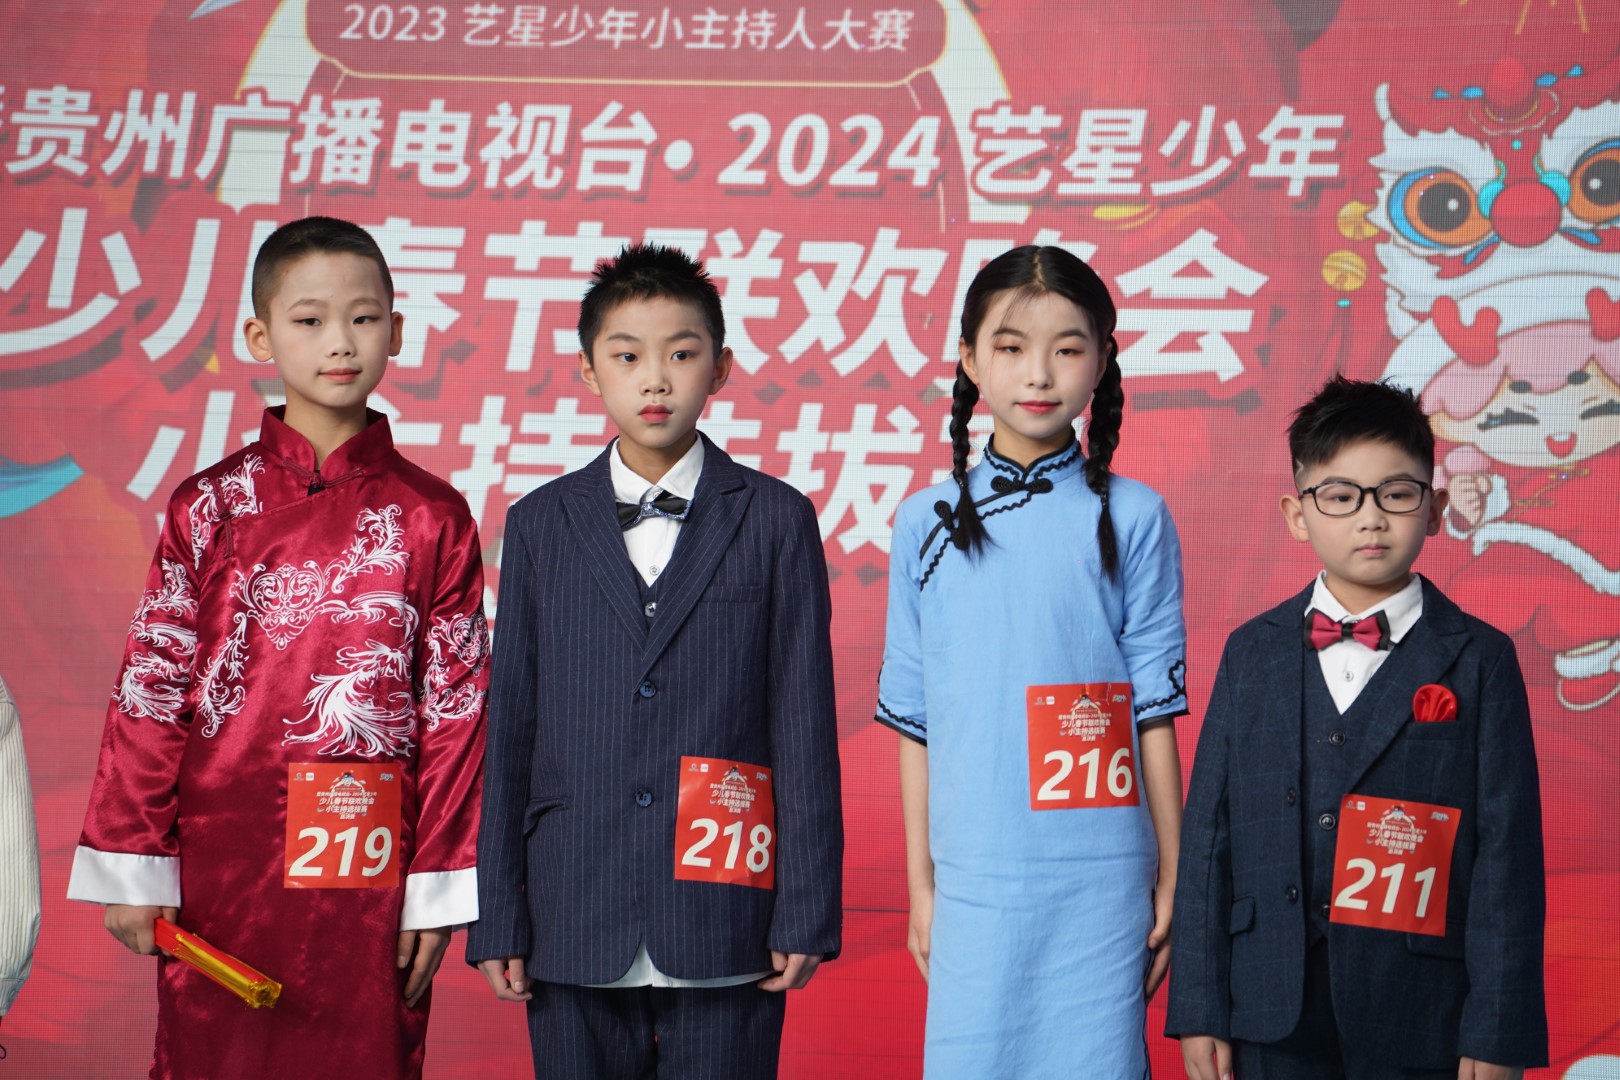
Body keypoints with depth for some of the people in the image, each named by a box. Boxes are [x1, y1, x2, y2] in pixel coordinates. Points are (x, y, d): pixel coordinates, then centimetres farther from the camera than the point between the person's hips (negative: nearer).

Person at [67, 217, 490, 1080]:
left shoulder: (433, 518, 1)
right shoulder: (209, 507, 1)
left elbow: (454, 712, 1)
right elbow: (150, 691, 2)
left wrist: (437, 889, -1)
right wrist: (129, 870, 0)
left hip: (366, 878, 0)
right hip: (219, 870, 0)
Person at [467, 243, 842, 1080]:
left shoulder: (775, 521, 3)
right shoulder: (540, 526, 8)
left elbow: (805, 726, 1)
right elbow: (511, 726, 7)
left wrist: (806, 914, -4)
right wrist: (498, 919, 4)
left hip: (723, 934, -1)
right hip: (573, 929, 2)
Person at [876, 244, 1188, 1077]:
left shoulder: (1132, 518, 1)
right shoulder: (927, 524, 5)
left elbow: (1155, 709, 2)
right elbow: (916, 719, 8)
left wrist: (1172, 880, 3)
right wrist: (920, 881, 8)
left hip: (1100, 882, -1)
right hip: (973, 877, 1)